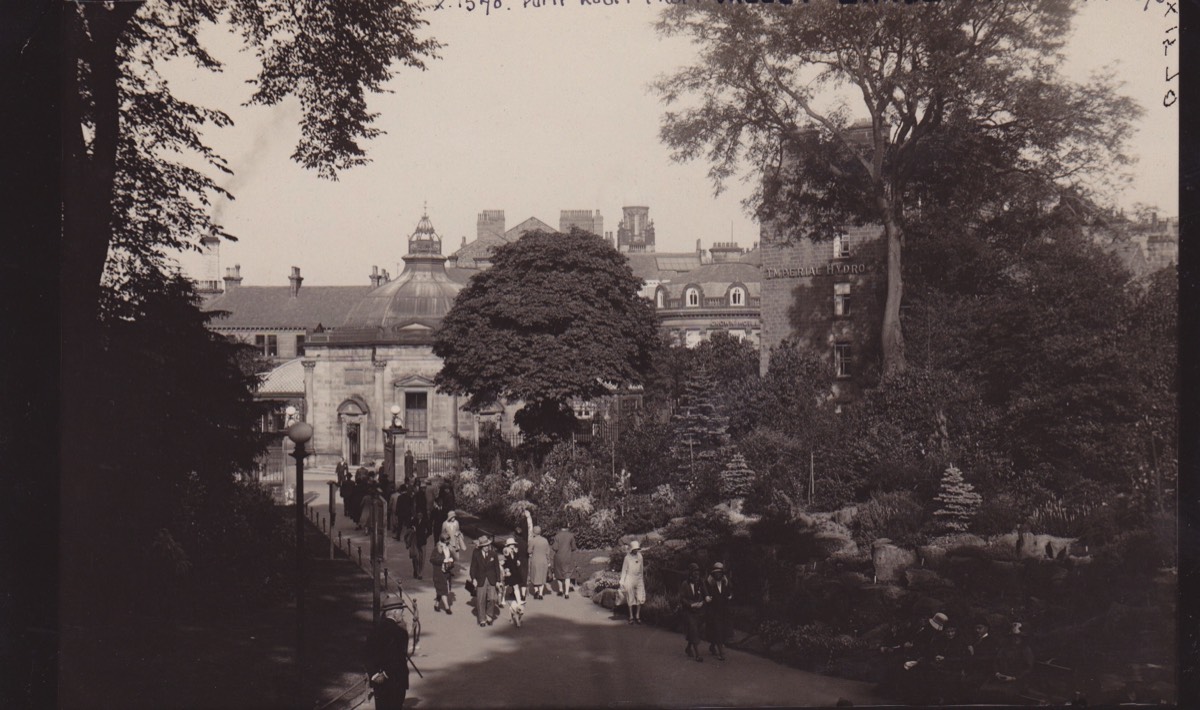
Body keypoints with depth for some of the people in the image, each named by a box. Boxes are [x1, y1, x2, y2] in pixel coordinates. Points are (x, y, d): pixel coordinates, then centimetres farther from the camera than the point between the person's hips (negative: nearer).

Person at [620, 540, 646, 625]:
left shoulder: (640, 556, 7)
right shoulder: (627, 557, -5)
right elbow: (624, 570, -1)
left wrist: (643, 579, 19)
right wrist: (622, 582, -3)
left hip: (639, 579, 4)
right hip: (630, 579, -4)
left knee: (640, 598, -3)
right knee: (631, 599, 2)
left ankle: (637, 616, 10)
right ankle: (631, 617, 11)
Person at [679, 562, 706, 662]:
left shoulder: (701, 584, 4)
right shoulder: (685, 585, -7)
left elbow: (705, 596, 8)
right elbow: (682, 599, -9)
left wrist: (701, 603, -12)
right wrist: (692, 605, -18)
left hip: (699, 612, 4)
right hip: (689, 612, -4)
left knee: (694, 632, 12)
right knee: (694, 632, -9)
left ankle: (688, 648, 34)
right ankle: (697, 654, -8)